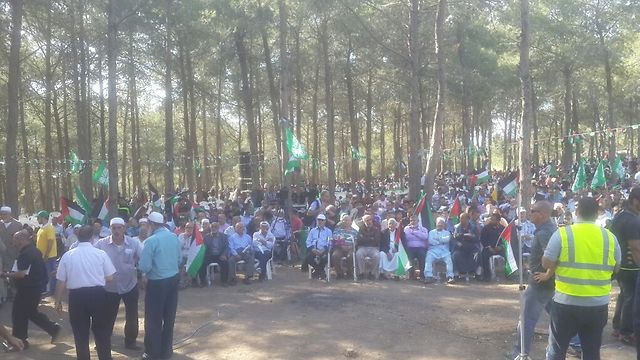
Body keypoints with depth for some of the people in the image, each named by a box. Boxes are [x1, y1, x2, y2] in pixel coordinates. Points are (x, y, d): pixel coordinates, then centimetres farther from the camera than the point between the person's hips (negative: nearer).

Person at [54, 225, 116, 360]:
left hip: (77, 296, 1)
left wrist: (58, 301, 14)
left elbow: (61, 282, 3)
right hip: (98, 294, -1)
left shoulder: (67, 255, 0)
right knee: (101, 332, 13)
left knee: (80, 334, 14)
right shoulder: (100, 253, -3)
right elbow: (110, 277, -1)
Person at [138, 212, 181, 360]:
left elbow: (144, 267, -18)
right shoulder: (174, 237, 2)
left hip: (157, 282, -6)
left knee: (153, 319, 9)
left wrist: (139, 265, 3)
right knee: (169, 317, 16)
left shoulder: (151, 241, -18)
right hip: (173, 279, 6)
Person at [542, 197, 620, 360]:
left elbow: (547, 263, -8)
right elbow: (615, 269, 9)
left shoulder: (562, 233, -11)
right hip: (598, 305, 3)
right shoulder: (610, 237, -2)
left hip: (566, 302, -2)